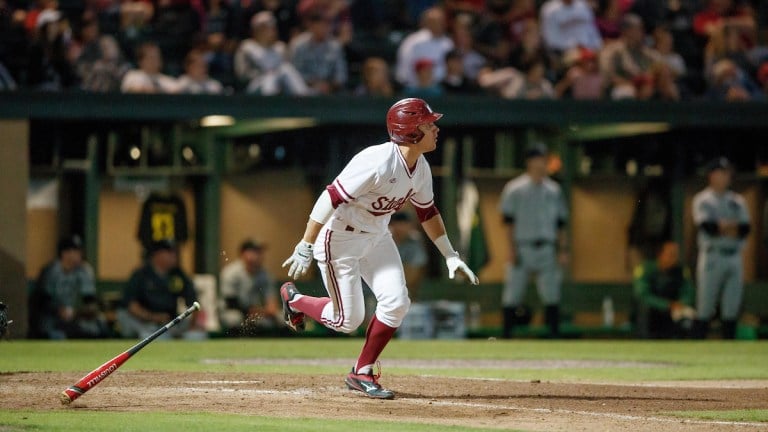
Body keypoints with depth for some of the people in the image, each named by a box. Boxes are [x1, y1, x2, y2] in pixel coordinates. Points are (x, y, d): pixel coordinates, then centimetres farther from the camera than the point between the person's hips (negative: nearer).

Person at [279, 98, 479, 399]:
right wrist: (305, 248, -31)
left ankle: (362, 373, 8)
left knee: (396, 303, -8)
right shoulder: (377, 162, -30)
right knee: (348, 320, -4)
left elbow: (427, 212, 13)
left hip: (376, 237, 8)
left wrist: (451, 257, 12)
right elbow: (331, 198, -30)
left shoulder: (421, 169, -4)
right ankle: (293, 299, 25)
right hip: (339, 238, -8)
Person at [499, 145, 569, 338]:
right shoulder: (515, 189, 3)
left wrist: (563, 250, 5)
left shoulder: (554, 190, 14)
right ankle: (507, 335, 2)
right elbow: (509, 222, -1)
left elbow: (561, 223, 15)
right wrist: (512, 250, -10)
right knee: (512, 294, -3)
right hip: (522, 248, -3)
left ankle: (555, 334, -1)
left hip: (547, 249, 3)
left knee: (551, 294, -4)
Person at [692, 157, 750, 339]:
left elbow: (746, 228, 2)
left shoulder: (737, 201, 16)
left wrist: (722, 226, -13)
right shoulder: (703, 200, 2)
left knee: (732, 308, 4)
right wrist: (732, 226, -8)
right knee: (705, 308, -7)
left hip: (734, 257, 5)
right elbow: (706, 226, -14)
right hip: (712, 256, -5)